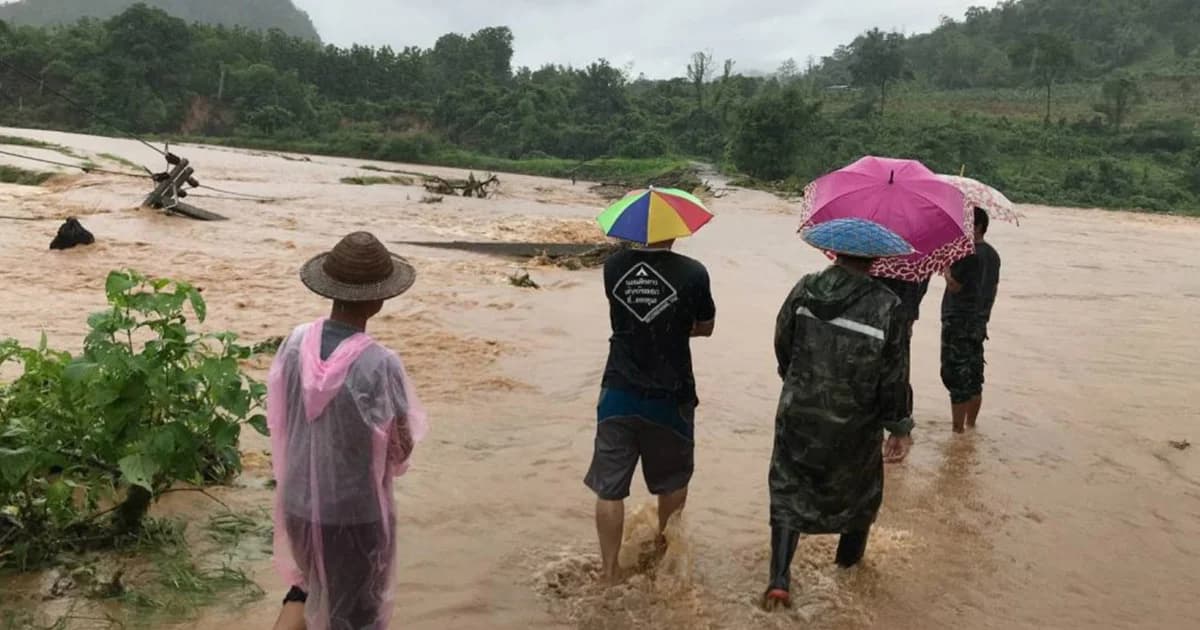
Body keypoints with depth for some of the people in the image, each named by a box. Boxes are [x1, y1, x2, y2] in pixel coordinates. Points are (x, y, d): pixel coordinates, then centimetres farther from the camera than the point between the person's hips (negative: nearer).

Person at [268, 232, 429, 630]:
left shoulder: (295, 345, -10)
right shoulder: (379, 365, -25)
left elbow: (278, 422, 2)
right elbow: (401, 450, -14)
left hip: (299, 502, 5)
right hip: (356, 511, -4)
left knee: (312, 582, 32)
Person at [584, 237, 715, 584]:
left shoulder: (613, 267, -4)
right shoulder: (692, 273, -13)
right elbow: (706, 327, 3)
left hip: (618, 394, 2)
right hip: (669, 396, -1)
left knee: (609, 488, 8)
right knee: (673, 480, 22)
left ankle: (610, 572, 12)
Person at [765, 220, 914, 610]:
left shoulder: (804, 290, -9)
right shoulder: (887, 307, -17)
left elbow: (783, 346, 2)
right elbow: (892, 378, -12)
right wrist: (900, 427, 2)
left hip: (799, 417, 1)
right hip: (855, 426, -1)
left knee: (789, 491, 13)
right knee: (857, 491, 25)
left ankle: (779, 580, 3)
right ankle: (849, 556, 47)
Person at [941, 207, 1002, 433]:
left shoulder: (969, 254, -18)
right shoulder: (992, 254, 12)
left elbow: (954, 286, -21)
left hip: (959, 324, -9)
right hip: (979, 323, 9)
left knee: (956, 379, -3)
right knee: (974, 380, 15)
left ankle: (957, 429, 1)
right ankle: (970, 425, 24)